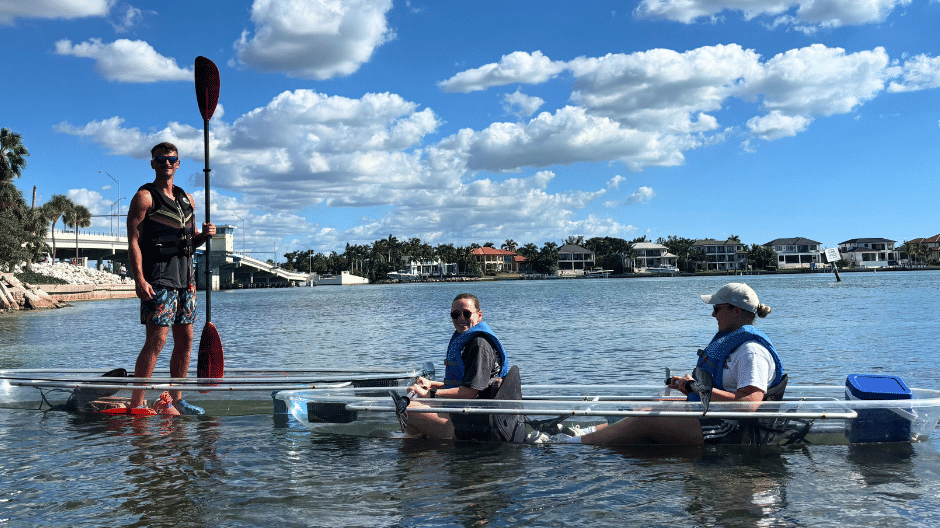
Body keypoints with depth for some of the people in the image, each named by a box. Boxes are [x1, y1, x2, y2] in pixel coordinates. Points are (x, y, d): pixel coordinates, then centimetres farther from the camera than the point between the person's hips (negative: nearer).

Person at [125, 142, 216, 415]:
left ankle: (176, 398, 18)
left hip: (185, 278, 7)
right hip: (157, 278, -7)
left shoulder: (187, 199, 19)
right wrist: (139, 280, -20)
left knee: (185, 340, 8)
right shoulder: (144, 197, -2)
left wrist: (204, 235, 1)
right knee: (156, 340, -12)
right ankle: (136, 404, -7)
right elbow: (133, 241, -9)